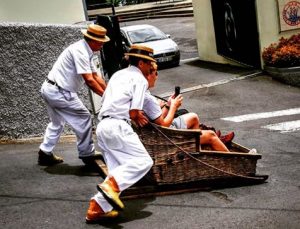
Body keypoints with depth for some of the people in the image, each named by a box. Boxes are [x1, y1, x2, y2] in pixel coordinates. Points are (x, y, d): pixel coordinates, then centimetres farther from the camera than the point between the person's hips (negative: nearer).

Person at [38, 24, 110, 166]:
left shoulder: (86, 52, 10)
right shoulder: (80, 51, -21)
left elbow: (96, 76, 12)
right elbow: (89, 80, -24)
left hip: (50, 89, 10)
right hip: (59, 92, -10)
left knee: (57, 123, 24)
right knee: (83, 118, 1)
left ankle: (45, 154, 25)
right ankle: (87, 154, 11)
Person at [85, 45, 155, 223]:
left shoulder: (118, 74, 24)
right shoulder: (140, 79, 0)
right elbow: (133, 113, -8)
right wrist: (138, 117, 16)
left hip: (103, 126, 9)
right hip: (118, 126, -9)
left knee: (118, 170, 10)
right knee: (144, 161, -8)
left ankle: (96, 209, 1)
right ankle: (111, 185, -26)